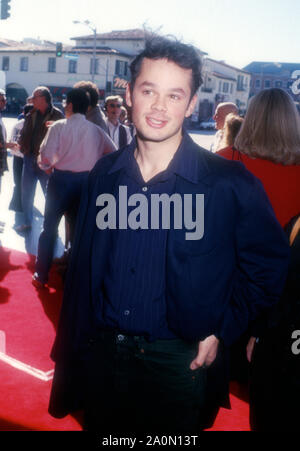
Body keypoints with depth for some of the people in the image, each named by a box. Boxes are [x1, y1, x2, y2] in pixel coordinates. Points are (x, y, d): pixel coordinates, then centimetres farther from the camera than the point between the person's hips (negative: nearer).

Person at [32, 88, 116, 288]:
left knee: (49, 228, 7)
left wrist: (46, 166, 6)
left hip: (61, 179, -3)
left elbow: (46, 156, -16)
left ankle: (41, 276, 12)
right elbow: (113, 152, 6)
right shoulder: (96, 130, 1)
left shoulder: (59, 126, -8)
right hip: (86, 180, 3)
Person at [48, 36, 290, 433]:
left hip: (180, 365, -3)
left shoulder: (230, 183, -12)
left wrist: (222, 330, -6)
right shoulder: (104, 175, -1)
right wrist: (70, 350, 8)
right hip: (101, 354, 4)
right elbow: (82, 267, 6)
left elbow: (268, 264, -1)